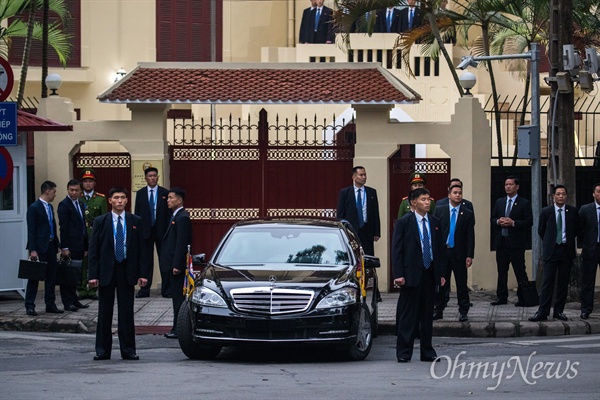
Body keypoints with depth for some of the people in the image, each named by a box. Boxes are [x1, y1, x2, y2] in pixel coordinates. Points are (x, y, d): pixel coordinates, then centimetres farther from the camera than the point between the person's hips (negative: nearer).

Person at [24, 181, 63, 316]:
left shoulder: (49, 207, 14)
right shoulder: (34, 207, -10)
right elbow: (31, 230, -14)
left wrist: (57, 244, 14)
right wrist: (32, 250, -18)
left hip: (50, 246, 8)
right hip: (39, 247, -8)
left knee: (51, 276, 10)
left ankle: (50, 305, 16)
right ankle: (29, 306, 0)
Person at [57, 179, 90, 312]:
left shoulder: (80, 204, 15)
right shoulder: (64, 205, -10)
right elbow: (63, 227, -14)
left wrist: (86, 247, 16)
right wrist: (64, 247, -18)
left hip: (79, 246, 8)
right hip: (70, 246, -8)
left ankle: (74, 300, 18)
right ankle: (68, 302, 0)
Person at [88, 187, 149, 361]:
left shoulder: (135, 221, 5)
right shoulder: (100, 221, 2)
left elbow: (141, 248, 5)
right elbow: (93, 250, 0)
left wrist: (142, 273, -3)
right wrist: (93, 275, -8)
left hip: (127, 271, 1)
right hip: (106, 271, -1)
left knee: (127, 312, 3)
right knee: (104, 313, 4)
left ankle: (128, 350, 7)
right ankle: (102, 350, 9)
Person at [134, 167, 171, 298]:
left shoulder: (165, 193, 2)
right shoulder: (140, 193, 6)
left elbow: (169, 213, 1)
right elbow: (137, 213, 6)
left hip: (161, 231, -1)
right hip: (145, 231, 1)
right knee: (146, 261, 5)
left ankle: (166, 289, 5)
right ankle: (145, 289, 8)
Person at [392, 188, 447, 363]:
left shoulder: (435, 222, 10)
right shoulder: (404, 223, -5)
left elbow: (440, 249, 14)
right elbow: (397, 250, -7)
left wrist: (442, 273, 9)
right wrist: (398, 275, -14)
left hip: (430, 274, 5)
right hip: (411, 274, -5)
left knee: (427, 315, 10)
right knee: (407, 316, -2)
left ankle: (427, 352, 16)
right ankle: (404, 353, 3)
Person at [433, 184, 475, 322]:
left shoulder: (468, 214, 3)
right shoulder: (439, 211, 6)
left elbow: (470, 236, 1)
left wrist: (469, 255, -5)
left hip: (459, 253, -1)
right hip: (442, 252, 1)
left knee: (461, 284, 1)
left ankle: (463, 312, 8)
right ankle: (439, 310, 14)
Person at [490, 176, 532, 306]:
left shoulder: (524, 203, 0)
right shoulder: (499, 202, 15)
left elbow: (529, 222, -7)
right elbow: (492, 219, 16)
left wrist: (513, 223, -17)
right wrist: (498, 221, -6)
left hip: (516, 243, -5)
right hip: (501, 242, 5)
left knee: (520, 271, -4)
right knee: (501, 271, 8)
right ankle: (502, 297, 12)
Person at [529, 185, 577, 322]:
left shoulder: (572, 211, 3)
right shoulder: (546, 211, 2)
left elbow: (576, 230, 13)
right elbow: (541, 230, 11)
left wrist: (568, 241, 11)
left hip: (566, 250, 1)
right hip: (551, 251, -1)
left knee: (563, 283, 4)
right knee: (548, 282, -5)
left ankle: (559, 311, 10)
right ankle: (543, 312, -7)